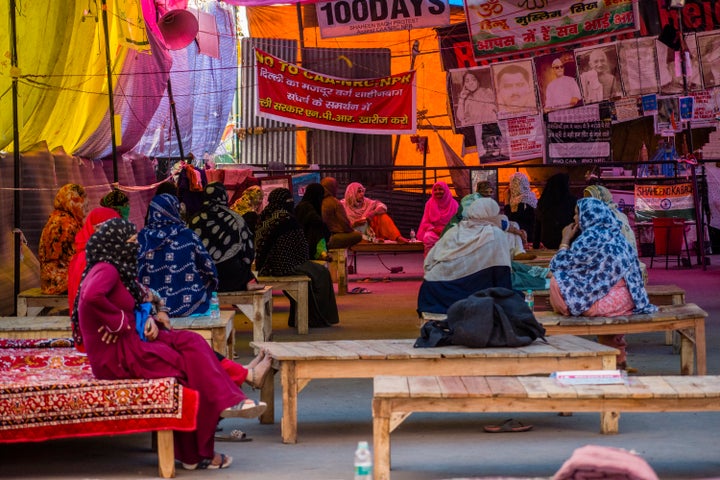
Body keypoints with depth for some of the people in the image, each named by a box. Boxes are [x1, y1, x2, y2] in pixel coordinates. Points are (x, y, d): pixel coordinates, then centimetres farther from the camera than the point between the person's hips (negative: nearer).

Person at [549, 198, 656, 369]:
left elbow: (559, 265, -6)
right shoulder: (613, 234, 14)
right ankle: (618, 358, 31)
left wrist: (565, 240, 5)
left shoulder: (591, 237, -13)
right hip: (627, 299, 9)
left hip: (611, 301, -9)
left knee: (557, 283, -7)